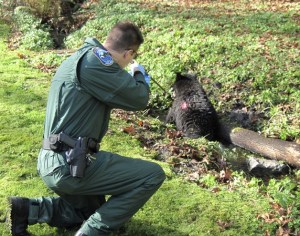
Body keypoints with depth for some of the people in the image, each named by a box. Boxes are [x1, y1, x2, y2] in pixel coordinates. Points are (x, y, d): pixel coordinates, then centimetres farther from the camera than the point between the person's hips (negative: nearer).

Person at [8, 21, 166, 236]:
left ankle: (28, 209, 17)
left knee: (90, 211, 33)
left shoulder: (80, 58, 14)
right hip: (71, 164, -10)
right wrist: (139, 73, 9)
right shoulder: (94, 61, -17)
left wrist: (129, 75, 33)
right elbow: (139, 99, -11)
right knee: (153, 175, -7)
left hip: (54, 163, 10)